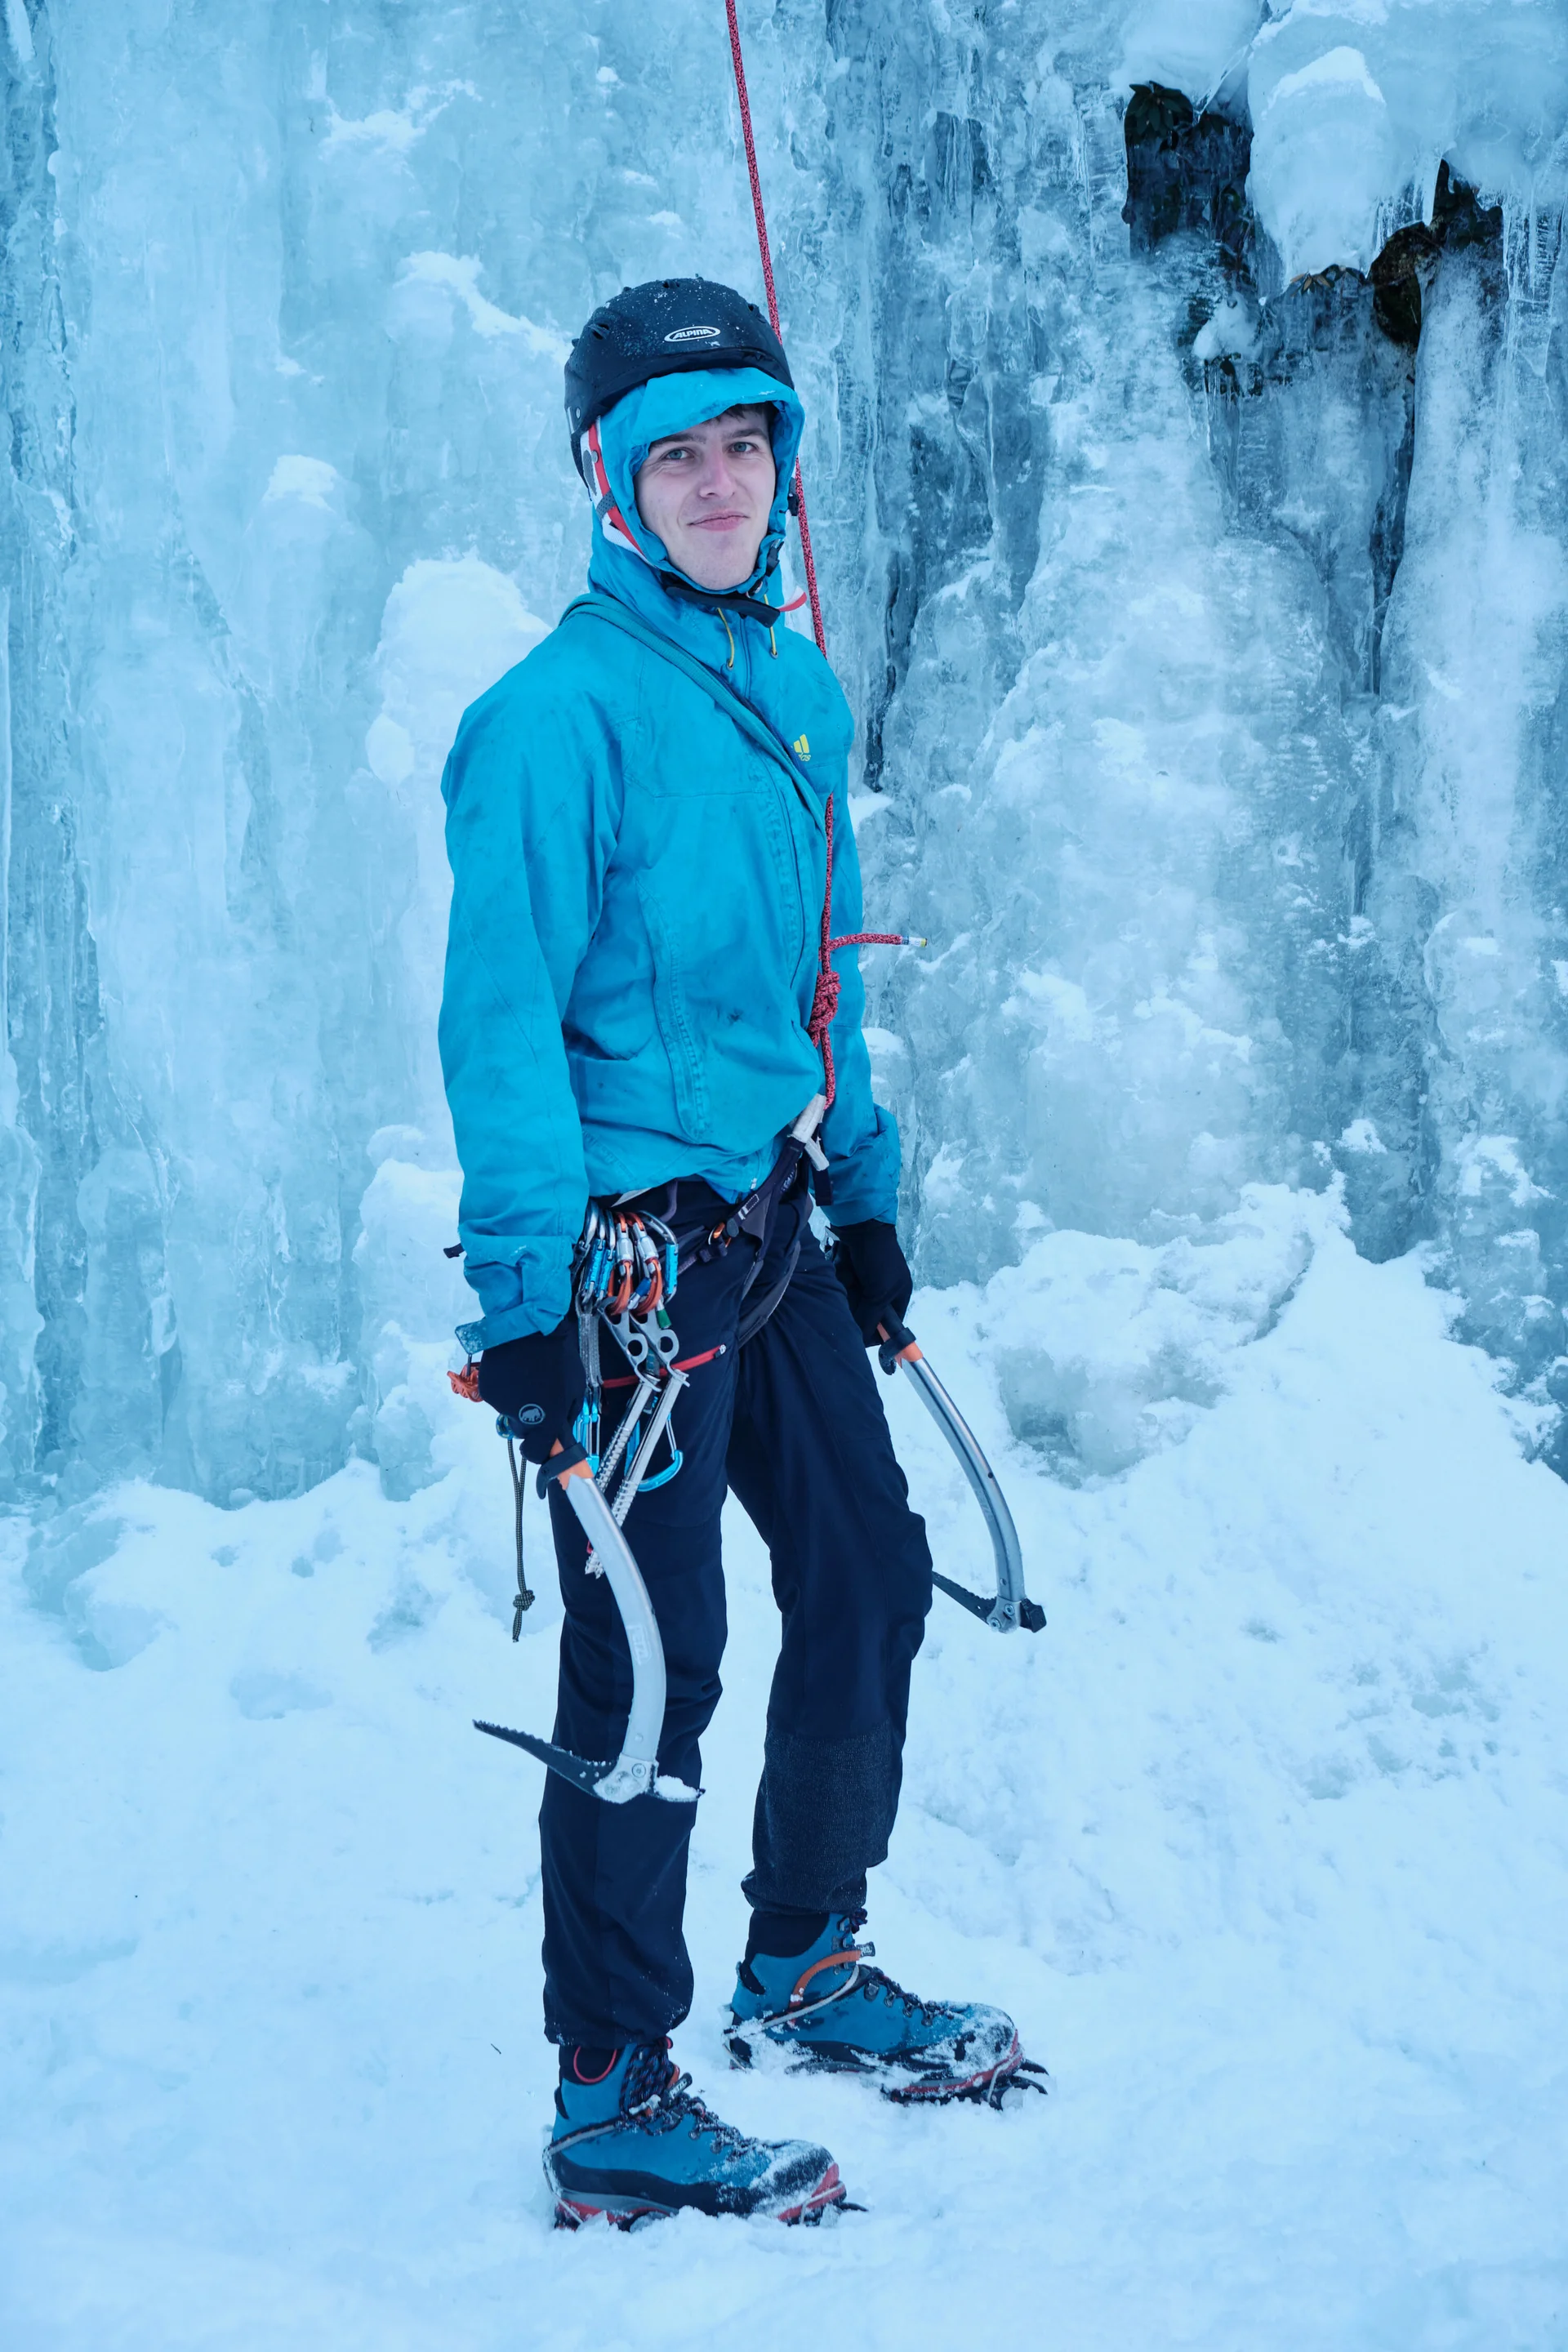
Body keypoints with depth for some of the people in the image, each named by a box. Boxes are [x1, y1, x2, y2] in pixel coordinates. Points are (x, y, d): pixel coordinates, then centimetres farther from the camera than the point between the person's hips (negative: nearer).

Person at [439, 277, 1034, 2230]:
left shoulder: (801, 692, 10)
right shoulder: (562, 710, -15)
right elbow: (499, 1018, -17)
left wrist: (866, 1191, 21)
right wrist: (526, 1298, -21)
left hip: (772, 1226, 8)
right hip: (628, 1242, -8)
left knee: (869, 1579, 15)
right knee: (653, 1664, -6)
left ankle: (801, 1970, 35)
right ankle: (612, 2109, 5)